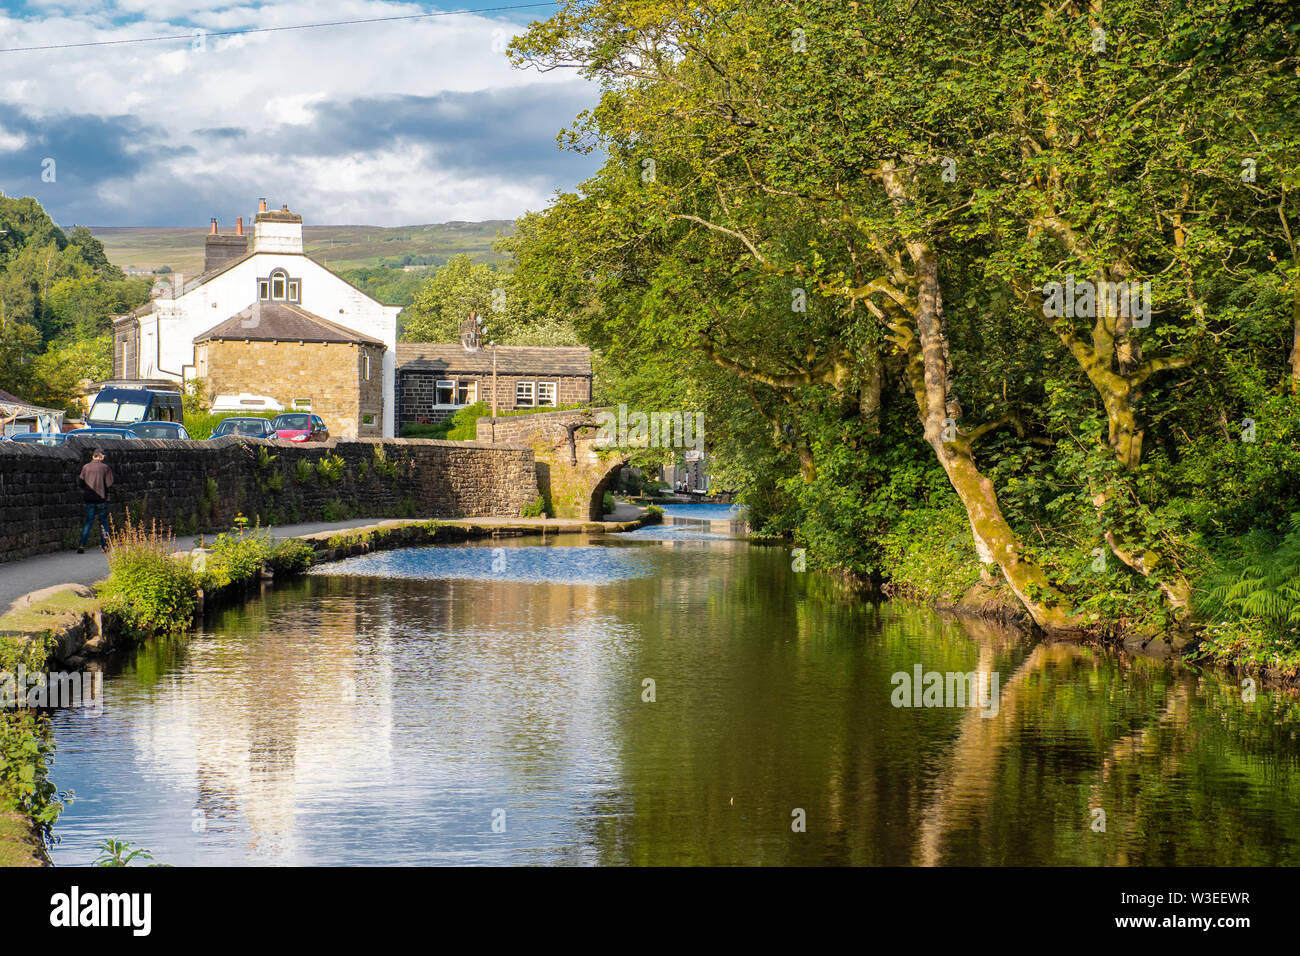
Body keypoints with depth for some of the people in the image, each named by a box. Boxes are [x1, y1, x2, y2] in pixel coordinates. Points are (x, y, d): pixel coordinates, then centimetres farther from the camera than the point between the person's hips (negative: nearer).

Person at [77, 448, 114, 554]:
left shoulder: (85, 467, 2)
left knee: (88, 522, 7)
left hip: (89, 499, 2)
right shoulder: (105, 467, -6)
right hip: (101, 498, -2)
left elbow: (81, 482, 1)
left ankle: (81, 546, -3)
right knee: (103, 522, 9)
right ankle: (105, 546, 10)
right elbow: (109, 484, -9)